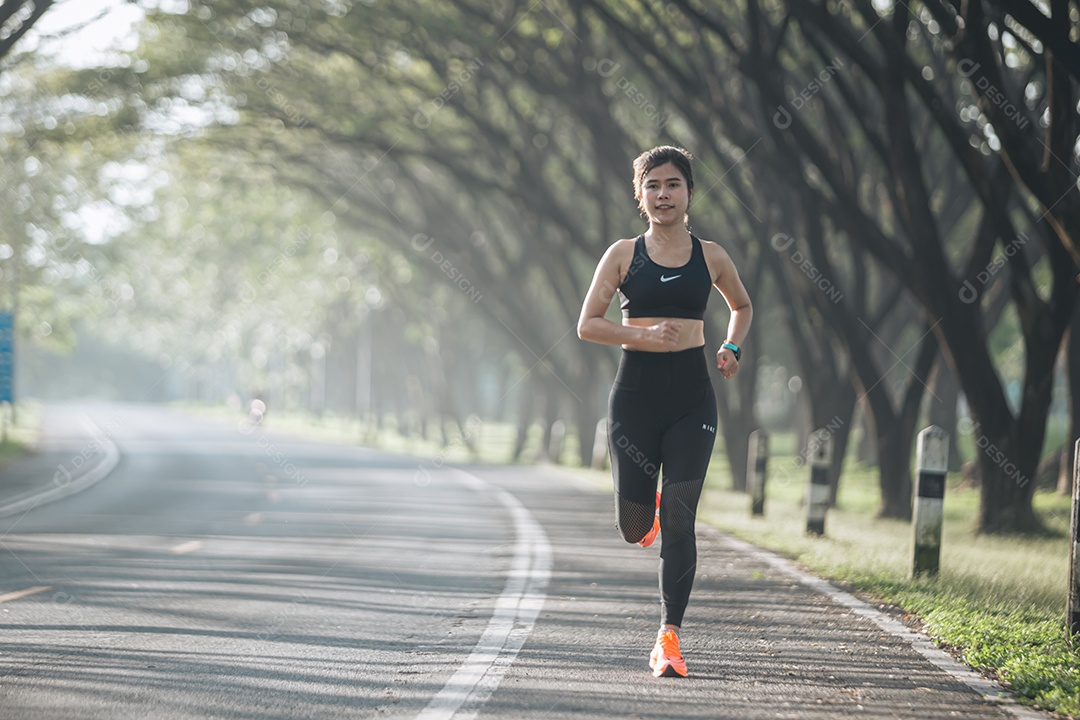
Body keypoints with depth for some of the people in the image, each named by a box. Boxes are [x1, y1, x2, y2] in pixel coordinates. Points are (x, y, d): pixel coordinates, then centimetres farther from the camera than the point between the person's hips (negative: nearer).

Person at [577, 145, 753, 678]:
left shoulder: (709, 257, 7)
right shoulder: (623, 254, 3)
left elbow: (742, 306, 25)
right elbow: (587, 325, -1)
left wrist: (732, 348, 6)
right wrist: (643, 335, -16)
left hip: (692, 399, 0)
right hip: (635, 392, 0)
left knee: (679, 517, -11)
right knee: (633, 528, 4)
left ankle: (668, 641, -8)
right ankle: (646, 510, 44)